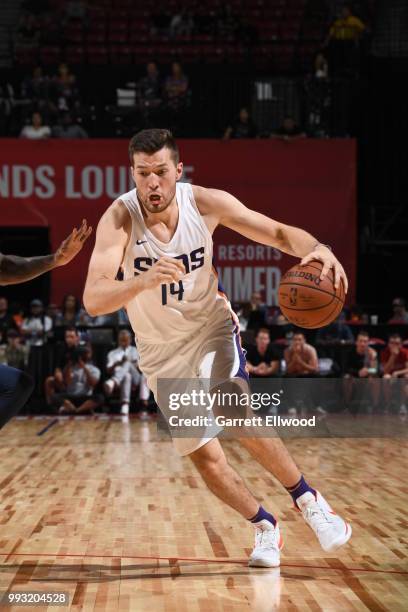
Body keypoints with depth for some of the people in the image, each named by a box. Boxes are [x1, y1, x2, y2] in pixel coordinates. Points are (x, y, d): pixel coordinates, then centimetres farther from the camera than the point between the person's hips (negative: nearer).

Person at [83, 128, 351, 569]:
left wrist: (316, 248, -30)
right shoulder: (119, 218, -24)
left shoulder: (206, 203, -17)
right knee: (205, 457, 2)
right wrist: (144, 281, -55)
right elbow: (92, 300, -35)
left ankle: (308, 500, -7)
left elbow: (277, 233, -8)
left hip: (211, 328, 0)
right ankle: (265, 527, 27)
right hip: (162, 351, 1)